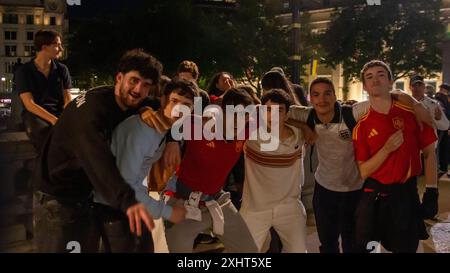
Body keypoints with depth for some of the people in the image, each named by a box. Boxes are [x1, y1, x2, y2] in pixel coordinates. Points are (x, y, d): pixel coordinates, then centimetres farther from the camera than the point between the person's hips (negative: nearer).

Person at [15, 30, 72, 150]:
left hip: (59, 113, 3)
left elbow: (68, 99, 4)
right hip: (35, 115, -3)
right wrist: (53, 120, -27)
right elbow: (29, 104, -12)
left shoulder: (62, 69, 9)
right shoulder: (24, 71, -2)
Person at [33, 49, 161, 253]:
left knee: (90, 247, 16)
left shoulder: (132, 106, -2)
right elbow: (97, 158, -43)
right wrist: (127, 200, -58)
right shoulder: (92, 106, -27)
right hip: (57, 197, -7)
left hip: (88, 196, 7)